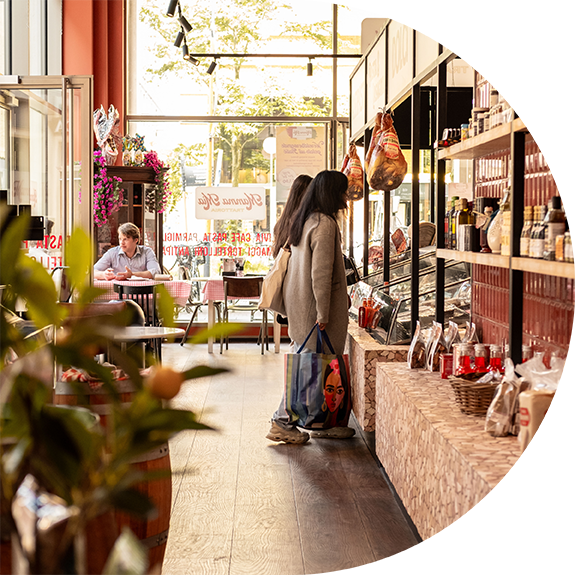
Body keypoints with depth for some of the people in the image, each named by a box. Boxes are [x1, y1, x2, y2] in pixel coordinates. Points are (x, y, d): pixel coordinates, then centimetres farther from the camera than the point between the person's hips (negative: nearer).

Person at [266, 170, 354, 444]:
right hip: (312, 305, -10)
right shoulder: (324, 224, -17)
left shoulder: (303, 221, 13)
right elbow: (321, 273, -21)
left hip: (299, 303, 10)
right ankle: (282, 423, 3)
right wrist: (322, 313, -18)